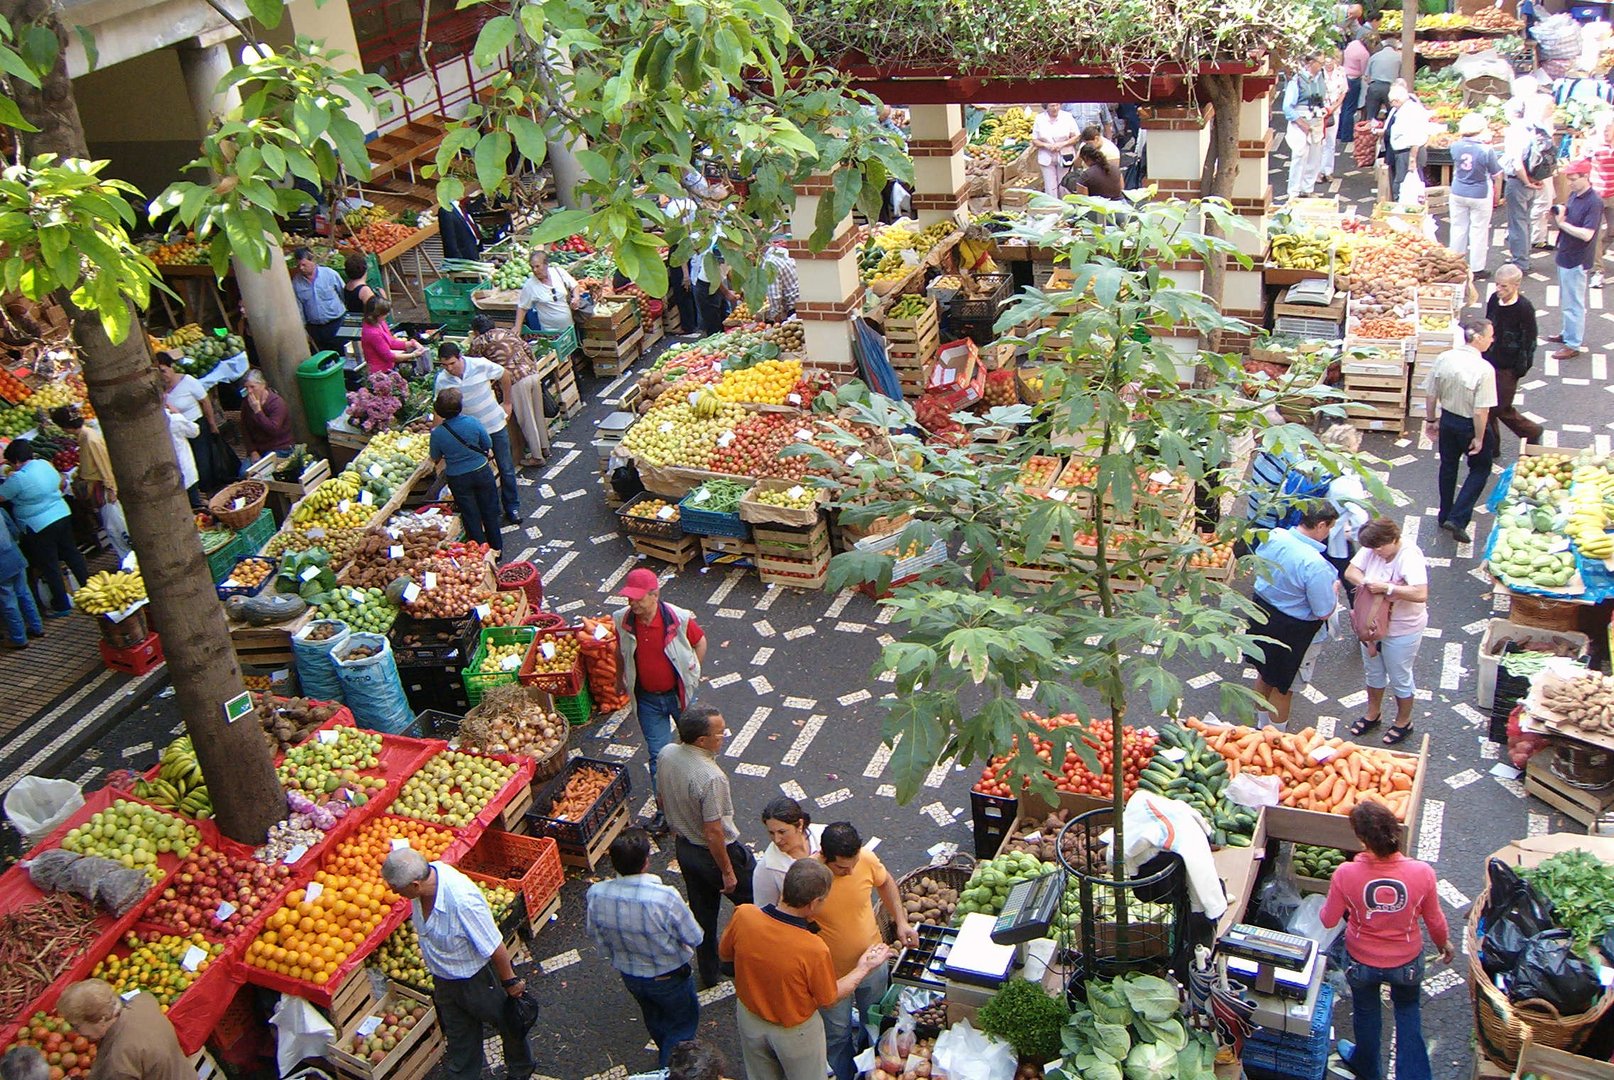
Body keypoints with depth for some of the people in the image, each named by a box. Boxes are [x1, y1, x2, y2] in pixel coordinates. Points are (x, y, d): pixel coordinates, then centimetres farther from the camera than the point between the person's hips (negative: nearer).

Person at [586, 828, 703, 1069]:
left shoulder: (595, 894, -25)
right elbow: (694, 938, -22)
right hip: (669, 977, -5)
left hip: (629, 976, 5)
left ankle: (668, 1057, 58)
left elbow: (594, 934, -5)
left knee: (654, 1018, 33)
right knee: (684, 1021, 26)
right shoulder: (665, 898, -38)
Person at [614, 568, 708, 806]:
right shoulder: (622, 621, -15)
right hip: (647, 699, 1)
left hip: (680, 694, -1)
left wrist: (691, 675, -1)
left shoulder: (679, 619, -23)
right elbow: (621, 651, 6)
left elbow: (700, 642, -4)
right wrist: (620, 677, 18)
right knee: (658, 756, 4)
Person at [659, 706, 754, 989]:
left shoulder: (666, 755, -12)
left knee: (702, 911, 25)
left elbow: (660, 800, 4)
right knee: (752, 904, 18)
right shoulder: (711, 778, -35)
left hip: (684, 847, 7)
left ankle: (708, 972, 41)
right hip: (715, 851, -7)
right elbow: (713, 833, -28)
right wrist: (727, 871, -16)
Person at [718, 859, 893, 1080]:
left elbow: (724, 953, -5)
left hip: (750, 1018, 4)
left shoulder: (743, 915, -28)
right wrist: (863, 968, -3)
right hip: (795, 1031, -4)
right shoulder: (814, 950, -37)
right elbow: (829, 999, -16)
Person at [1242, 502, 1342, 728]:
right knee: (1282, 686, 16)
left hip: (1261, 610, 7)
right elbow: (1324, 612, -23)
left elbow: (1258, 567, 8)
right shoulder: (1315, 565, -33)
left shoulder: (1273, 536, -13)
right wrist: (1335, 589, -5)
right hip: (1290, 631, -7)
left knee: (1264, 675, 28)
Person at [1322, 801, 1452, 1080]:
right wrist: (1444, 943, 13)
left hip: (1361, 961, 0)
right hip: (1407, 962, 0)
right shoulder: (1422, 873, -28)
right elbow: (1434, 920, -9)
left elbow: (1329, 920, -14)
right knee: (1407, 1011, 29)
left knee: (1366, 1012, 28)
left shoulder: (1345, 874, -30)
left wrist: (1330, 900, 9)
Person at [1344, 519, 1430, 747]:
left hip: (1401, 631, -6)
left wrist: (1386, 588, -38)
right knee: (1372, 672, 24)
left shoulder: (1410, 557, -29)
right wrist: (1366, 582, -26)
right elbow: (1350, 572, -6)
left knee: (1400, 678, 13)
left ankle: (1403, 722, 35)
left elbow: (1420, 594, -40)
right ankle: (1373, 713, 46)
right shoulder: (1371, 550, -11)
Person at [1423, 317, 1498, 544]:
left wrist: (1431, 420, 13)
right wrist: (1479, 438, -13)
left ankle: (1444, 515, 37)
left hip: (1447, 419, 5)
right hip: (1470, 425, -5)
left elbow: (1430, 395, -1)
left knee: (1448, 466, 23)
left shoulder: (1443, 359, -11)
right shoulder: (1484, 369, -27)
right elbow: (1482, 409, -24)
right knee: (1480, 469, 14)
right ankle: (1457, 519, 3)